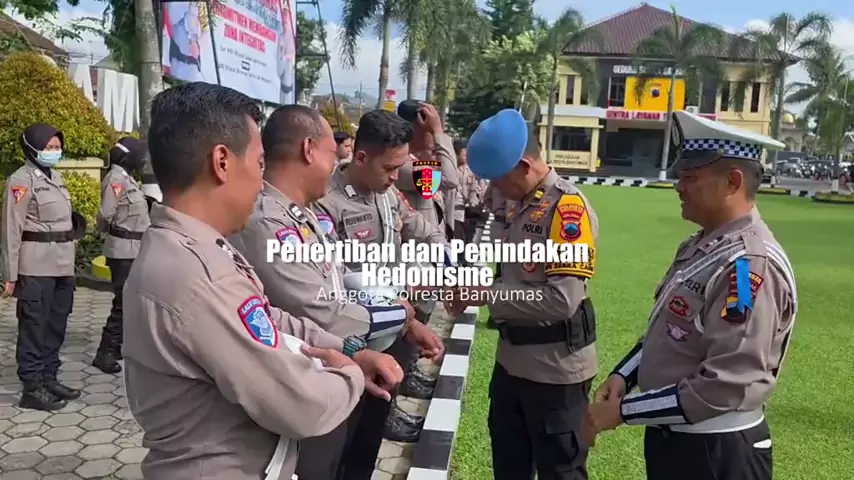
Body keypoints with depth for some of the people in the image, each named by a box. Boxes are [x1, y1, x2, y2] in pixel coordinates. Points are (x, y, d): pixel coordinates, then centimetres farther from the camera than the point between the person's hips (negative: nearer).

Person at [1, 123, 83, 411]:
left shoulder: (56, 177, 14)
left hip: (62, 266, 8)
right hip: (36, 268, -8)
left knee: (56, 326, 14)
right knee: (35, 327, 0)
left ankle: (49, 378, 25)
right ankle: (32, 387, 9)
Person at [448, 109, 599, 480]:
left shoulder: (568, 206, -20)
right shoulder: (521, 205, 9)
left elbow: (563, 299, -28)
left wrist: (484, 296, -22)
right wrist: (469, 283, -3)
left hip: (554, 367, -9)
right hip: (512, 357, 9)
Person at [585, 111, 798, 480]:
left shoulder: (750, 264, -24)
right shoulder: (699, 245, 6)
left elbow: (727, 387, -28)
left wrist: (622, 411, -21)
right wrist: (621, 377, -2)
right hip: (670, 437, 8)